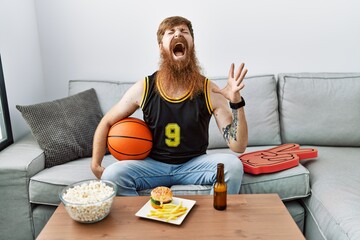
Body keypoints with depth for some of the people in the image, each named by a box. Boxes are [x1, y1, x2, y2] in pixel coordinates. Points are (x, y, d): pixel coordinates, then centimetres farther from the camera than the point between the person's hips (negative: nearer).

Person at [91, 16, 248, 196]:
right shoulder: (143, 88, -11)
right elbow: (106, 122, 3)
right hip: (153, 164, 0)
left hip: (194, 164, 0)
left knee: (233, 165, -27)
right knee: (112, 175, -26)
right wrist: (95, 166, -5)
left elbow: (238, 146, -14)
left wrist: (236, 101, -28)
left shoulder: (209, 91, -13)